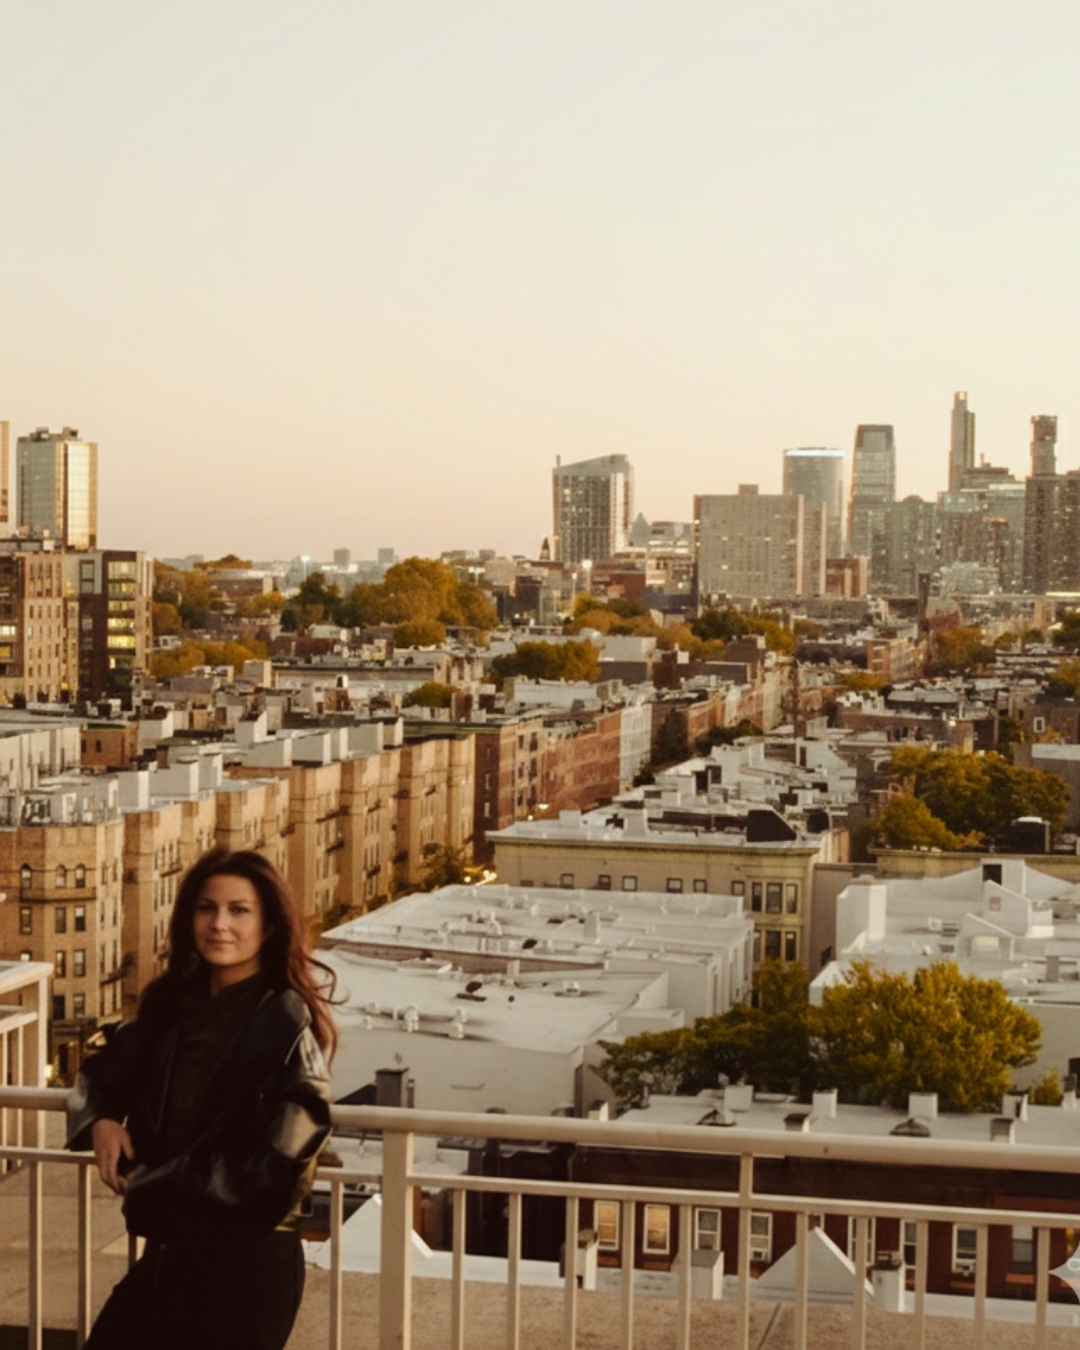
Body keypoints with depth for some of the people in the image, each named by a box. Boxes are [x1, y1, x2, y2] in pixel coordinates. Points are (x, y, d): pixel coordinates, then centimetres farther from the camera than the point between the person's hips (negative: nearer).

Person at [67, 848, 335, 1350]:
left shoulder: (287, 1021, -12)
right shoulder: (172, 1008, 8)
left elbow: (280, 1157, -21)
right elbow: (102, 1074, 25)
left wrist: (154, 1185, -13)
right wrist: (100, 1121, 1)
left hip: (248, 1261, -7)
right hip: (167, 1253, 7)